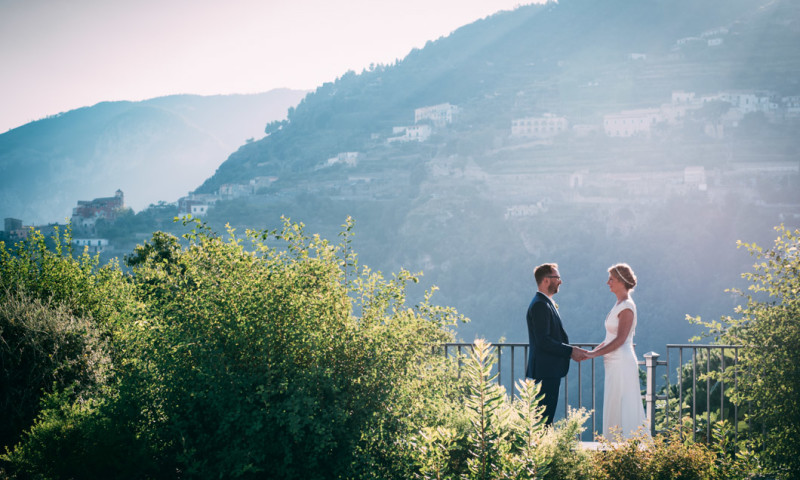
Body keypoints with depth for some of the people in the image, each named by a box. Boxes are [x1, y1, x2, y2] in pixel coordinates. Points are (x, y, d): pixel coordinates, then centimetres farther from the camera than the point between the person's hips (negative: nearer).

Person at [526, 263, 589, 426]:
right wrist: (570, 351, -16)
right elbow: (543, 341, -21)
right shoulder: (539, 305, -15)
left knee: (546, 417, 11)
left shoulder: (547, 303, 18)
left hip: (550, 371, 10)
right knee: (544, 417, -9)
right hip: (545, 371, -10)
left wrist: (571, 351, 9)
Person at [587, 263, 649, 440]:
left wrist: (593, 354, -19)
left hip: (622, 364, -10)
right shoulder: (619, 305, 16)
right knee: (615, 410, 11)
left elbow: (620, 339, -19)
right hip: (615, 365, 10)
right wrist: (592, 351, 9)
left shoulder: (627, 307, -13)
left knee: (621, 410, -7)